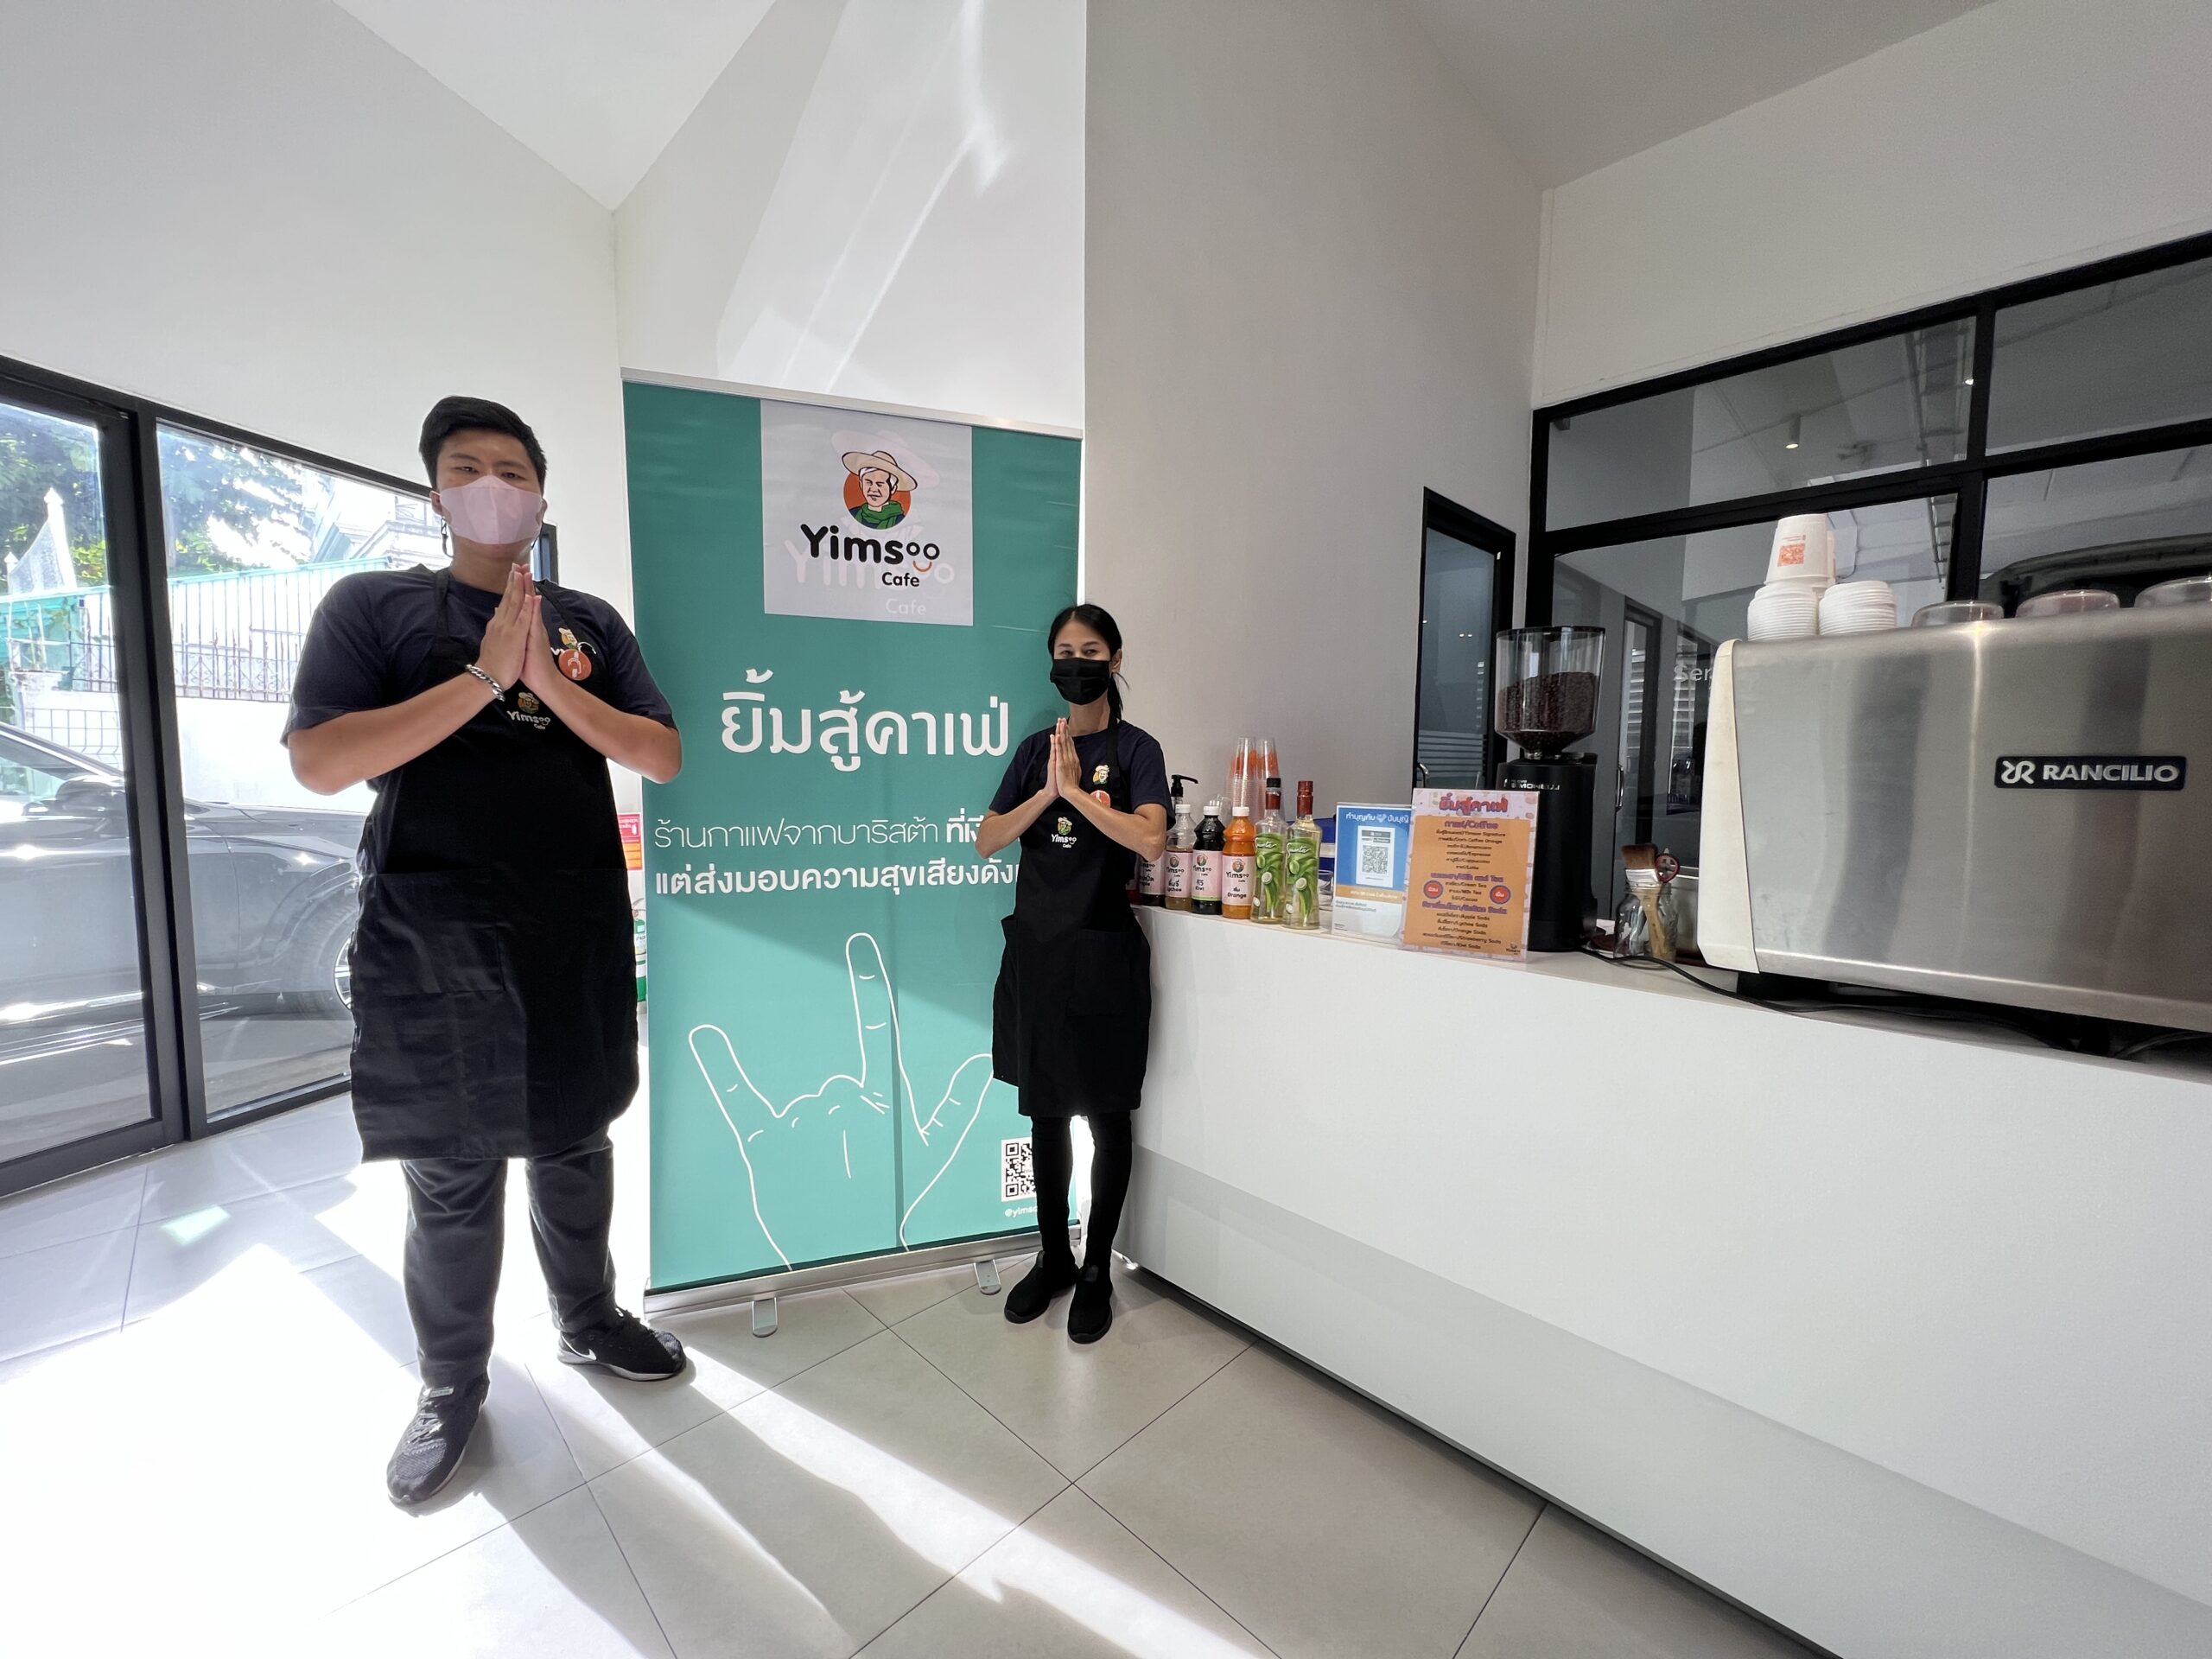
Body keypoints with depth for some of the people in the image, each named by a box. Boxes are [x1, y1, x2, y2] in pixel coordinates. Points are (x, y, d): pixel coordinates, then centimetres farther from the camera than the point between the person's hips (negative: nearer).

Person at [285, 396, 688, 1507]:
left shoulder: (589, 621, 9)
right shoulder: (371, 604, 3)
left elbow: (663, 757, 0)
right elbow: (318, 762, -10)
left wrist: (550, 683, -12)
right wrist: (483, 677, -16)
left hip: (578, 937, 3)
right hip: (434, 946, -2)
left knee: (574, 1148, 17)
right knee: (451, 1185, 9)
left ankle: (588, 1322, 38)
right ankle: (451, 1386, 33)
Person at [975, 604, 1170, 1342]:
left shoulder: (1135, 749, -3)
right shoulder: (1035, 749, 10)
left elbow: (1151, 840, -19)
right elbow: (986, 841, 1)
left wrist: (1078, 790, -18)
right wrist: (1048, 792, -11)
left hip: (1102, 950, -4)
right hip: (1036, 947, 5)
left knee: (1106, 1116, 9)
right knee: (1044, 1110, 16)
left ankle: (1096, 1272, 28)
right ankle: (1052, 1256, 35)